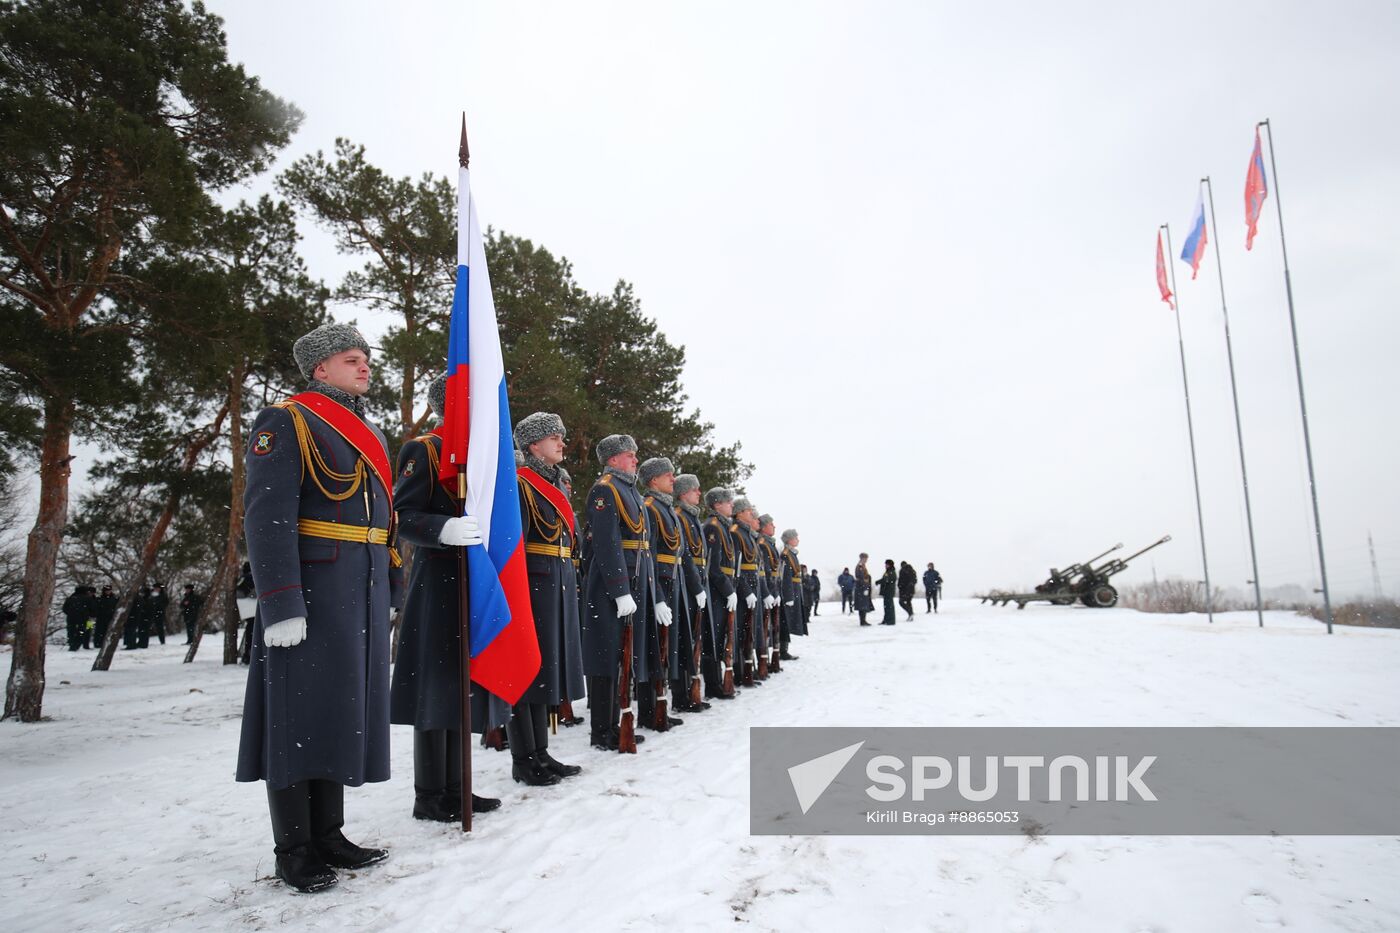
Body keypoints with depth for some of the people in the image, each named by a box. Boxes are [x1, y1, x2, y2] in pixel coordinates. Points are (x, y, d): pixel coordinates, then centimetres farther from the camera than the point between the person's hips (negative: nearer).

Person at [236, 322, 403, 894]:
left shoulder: (369, 435, 19)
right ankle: (293, 849, 12)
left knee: (346, 708, 11)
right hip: (313, 590, -8)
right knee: (301, 712, 0)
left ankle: (328, 834, 23)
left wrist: (391, 590, 16)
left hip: (364, 593, 8)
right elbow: (267, 518, -14)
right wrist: (281, 605, -21)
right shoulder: (286, 422, -5)